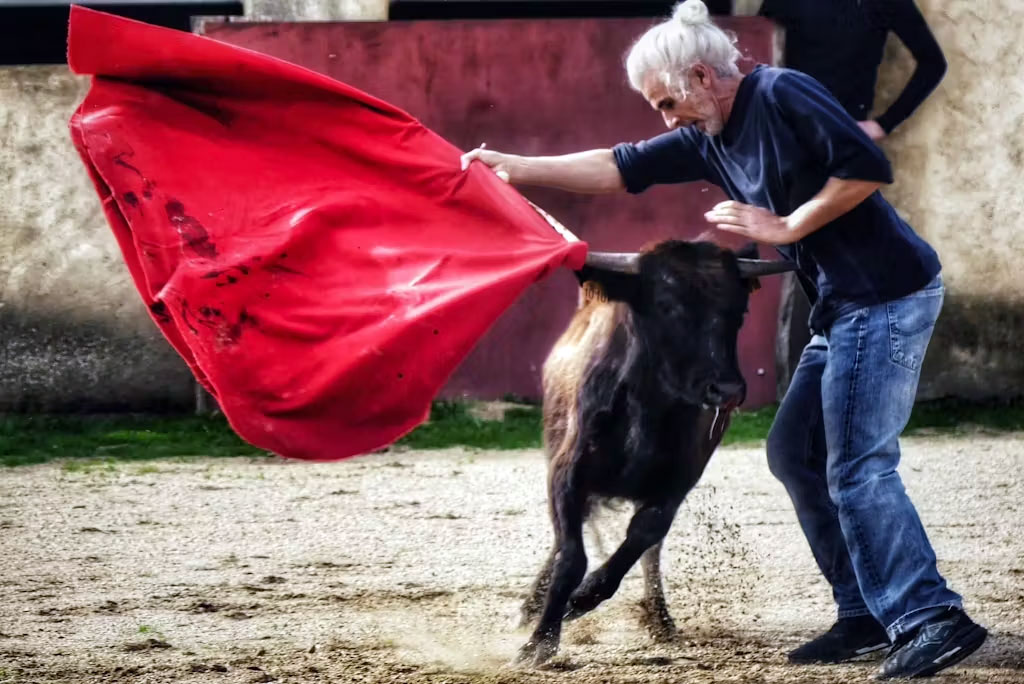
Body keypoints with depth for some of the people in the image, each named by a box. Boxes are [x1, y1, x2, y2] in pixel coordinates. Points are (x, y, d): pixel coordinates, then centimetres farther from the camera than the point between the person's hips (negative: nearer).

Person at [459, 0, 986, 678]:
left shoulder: (783, 95, -13)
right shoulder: (710, 139, 13)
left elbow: (870, 167, -20)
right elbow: (622, 168, 15)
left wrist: (787, 226, -15)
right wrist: (514, 167, 10)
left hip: (887, 297, -10)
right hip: (845, 309, 10)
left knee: (859, 468, -13)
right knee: (795, 451, 12)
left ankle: (934, 620, -15)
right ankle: (867, 611, 15)